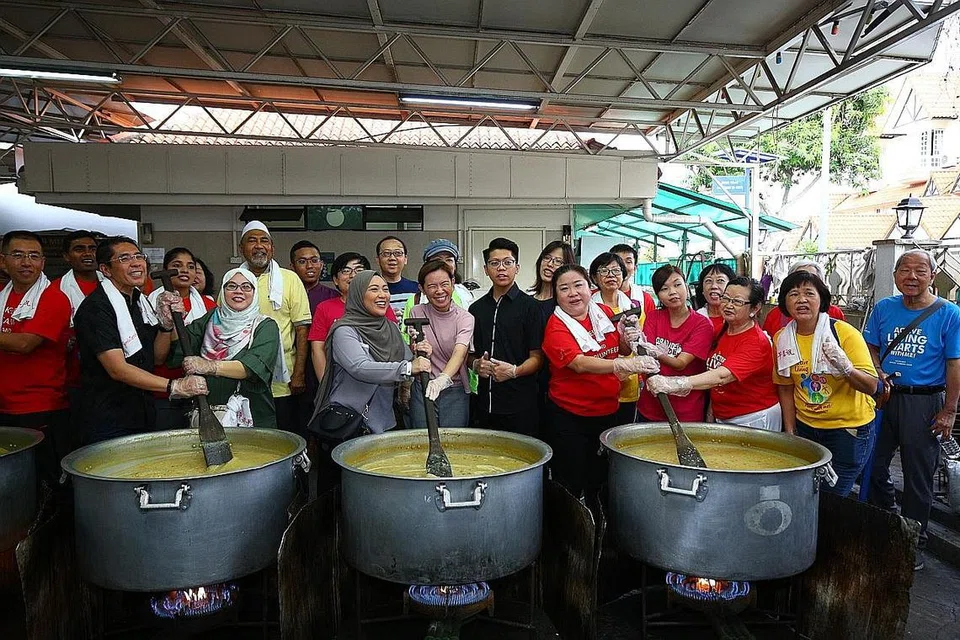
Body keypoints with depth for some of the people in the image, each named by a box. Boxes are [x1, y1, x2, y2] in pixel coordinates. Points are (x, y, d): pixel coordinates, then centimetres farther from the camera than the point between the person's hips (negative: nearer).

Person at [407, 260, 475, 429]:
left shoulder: (465, 318, -6)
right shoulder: (416, 313, 1)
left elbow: (459, 353, -23)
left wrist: (443, 379, -41)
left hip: (455, 391, -1)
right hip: (422, 390, 2)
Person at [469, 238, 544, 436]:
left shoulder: (529, 306, -1)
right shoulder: (477, 308, 13)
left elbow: (537, 357, -4)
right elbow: (468, 353, 18)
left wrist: (514, 371, -20)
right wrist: (476, 364, -3)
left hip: (520, 405, -4)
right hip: (485, 403, 4)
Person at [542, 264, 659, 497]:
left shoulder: (605, 312, 3)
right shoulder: (556, 327, -14)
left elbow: (623, 350, 17)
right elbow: (580, 364, -29)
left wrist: (628, 340, -7)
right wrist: (623, 365, -41)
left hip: (608, 411, 5)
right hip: (569, 417, -5)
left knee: (600, 482, 17)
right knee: (571, 487, 3)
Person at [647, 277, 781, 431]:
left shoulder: (756, 343, -22)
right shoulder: (723, 330, 3)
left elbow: (722, 376, -35)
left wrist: (672, 384, -46)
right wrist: (711, 410, 4)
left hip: (753, 420, -7)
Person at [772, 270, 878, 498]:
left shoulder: (845, 333, -16)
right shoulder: (781, 339, -4)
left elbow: (871, 386, -17)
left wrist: (845, 366, -35)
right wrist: (790, 432, 6)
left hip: (848, 427, -4)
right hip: (805, 426, 4)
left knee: (831, 498, 1)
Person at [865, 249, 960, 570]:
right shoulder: (883, 308, 4)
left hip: (924, 403, -3)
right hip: (883, 398, 4)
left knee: (918, 477, 6)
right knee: (873, 467, 11)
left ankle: (914, 544, 23)